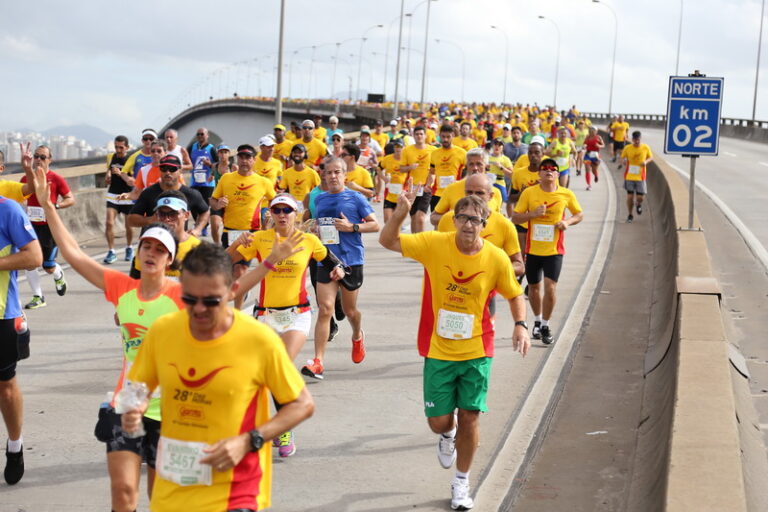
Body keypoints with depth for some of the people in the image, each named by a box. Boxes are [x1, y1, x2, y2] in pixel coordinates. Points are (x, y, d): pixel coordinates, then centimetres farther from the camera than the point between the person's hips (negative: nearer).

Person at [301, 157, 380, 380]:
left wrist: (352, 227, -16)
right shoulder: (319, 199, 10)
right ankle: (318, 362, -15)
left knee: (349, 310, 12)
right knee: (325, 309, -11)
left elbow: (375, 225, -2)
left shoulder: (355, 198, -2)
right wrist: (315, 229, 4)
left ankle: (357, 336, 48)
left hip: (351, 260, -2)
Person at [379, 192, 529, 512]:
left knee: (469, 418, 1)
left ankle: (461, 482, 23)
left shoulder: (497, 259, -9)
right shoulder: (435, 245, -11)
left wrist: (520, 325, -11)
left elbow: (514, 295, 6)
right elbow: (387, 241, -6)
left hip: (476, 352, 0)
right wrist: (400, 213, -25)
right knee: (438, 421, 4)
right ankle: (447, 435, 45)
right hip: (438, 351, 0)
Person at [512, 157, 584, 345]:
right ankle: (537, 321, 36)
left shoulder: (566, 194, -3)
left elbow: (579, 214, 11)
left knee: (550, 286, -11)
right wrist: (533, 214, -19)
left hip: (554, 250, -1)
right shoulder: (529, 193, -4)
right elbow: (515, 217, -2)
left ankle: (545, 326, 6)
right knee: (534, 287, 12)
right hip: (533, 249, 1)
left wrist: (568, 222, -10)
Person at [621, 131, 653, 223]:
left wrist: (646, 161, -10)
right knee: (630, 196, 0)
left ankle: (638, 204, 35)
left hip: (640, 176, 0)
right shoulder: (627, 148, -5)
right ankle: (630, 215, 18)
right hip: (629, 176, 0)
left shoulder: (646, 148, -4)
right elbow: (622, 158, 9)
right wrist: (624, 161, -15)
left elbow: (651, 157, 11)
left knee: (640, 197, -2)